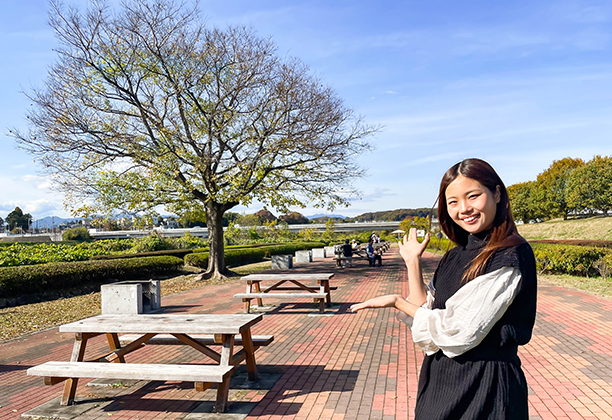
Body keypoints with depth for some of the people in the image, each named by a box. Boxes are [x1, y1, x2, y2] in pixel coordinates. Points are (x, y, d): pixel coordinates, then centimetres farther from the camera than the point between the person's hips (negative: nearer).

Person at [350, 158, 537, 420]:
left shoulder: (512, 256, -17)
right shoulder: (455, 256, 6)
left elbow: (459, 332, -20)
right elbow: (425, 313, 2)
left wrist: (397, 302, -12)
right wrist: (413, 262, -2)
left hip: (484, 386, -7)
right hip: (440, 376, 7)